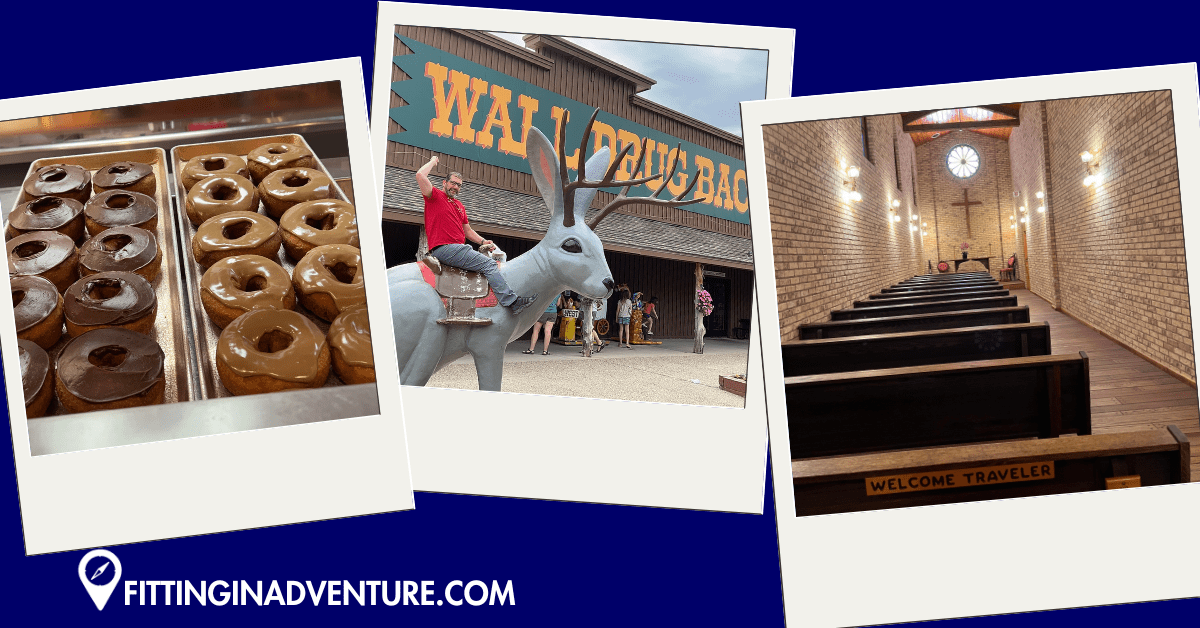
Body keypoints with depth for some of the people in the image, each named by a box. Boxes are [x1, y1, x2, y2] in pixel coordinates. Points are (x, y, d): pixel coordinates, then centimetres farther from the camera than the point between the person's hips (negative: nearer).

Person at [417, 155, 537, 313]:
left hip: (459, 249, 9)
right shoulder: (435, 196, 3)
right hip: (443, 248, -9)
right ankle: (512, 302, -18)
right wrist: (433, 161, 4)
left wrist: (482, 241, 13)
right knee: (489, 264, -16)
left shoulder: (459, 205, 26)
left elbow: (467, 230, 29)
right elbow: (420, 175, -13)